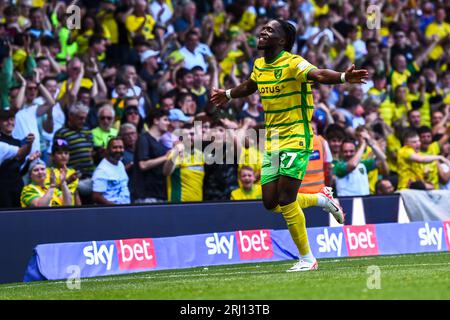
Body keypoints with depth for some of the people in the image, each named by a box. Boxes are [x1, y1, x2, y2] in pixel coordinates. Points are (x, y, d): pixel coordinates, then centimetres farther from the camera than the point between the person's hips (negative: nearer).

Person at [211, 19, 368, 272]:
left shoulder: (293, 63, -14)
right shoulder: (259, 65, 10)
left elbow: (319, 75, -33)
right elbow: (250, 86, 33)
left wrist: (344, 78, -52)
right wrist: (228, 94, 49)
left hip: (296, 139, -8)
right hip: (272, 142, 8)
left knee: (286, 200, -14)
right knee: (271, 202, 3)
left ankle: (307, 259, -1)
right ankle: (323, 200, 27)